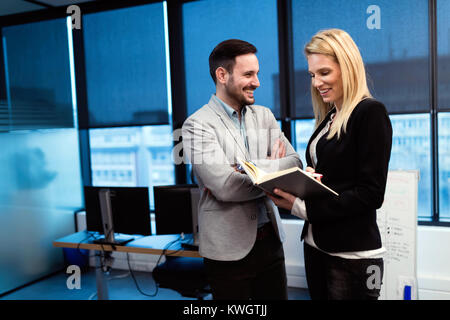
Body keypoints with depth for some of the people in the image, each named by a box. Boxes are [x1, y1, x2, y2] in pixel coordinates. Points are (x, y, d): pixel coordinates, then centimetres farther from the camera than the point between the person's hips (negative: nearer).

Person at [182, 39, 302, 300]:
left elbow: (295, 162, -1)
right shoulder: (197, 125, -11)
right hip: (229, 248, -5)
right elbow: (224, 187, -21)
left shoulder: (264, 115, 8)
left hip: (270, 239, 5)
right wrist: (275, 173, -10)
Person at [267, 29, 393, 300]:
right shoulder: (329, 118, 10)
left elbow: (372, 193, -17)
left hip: (352, 254, -7)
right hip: (316, 244, 7)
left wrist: (305, 208, -20)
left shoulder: (371, 113, -12)